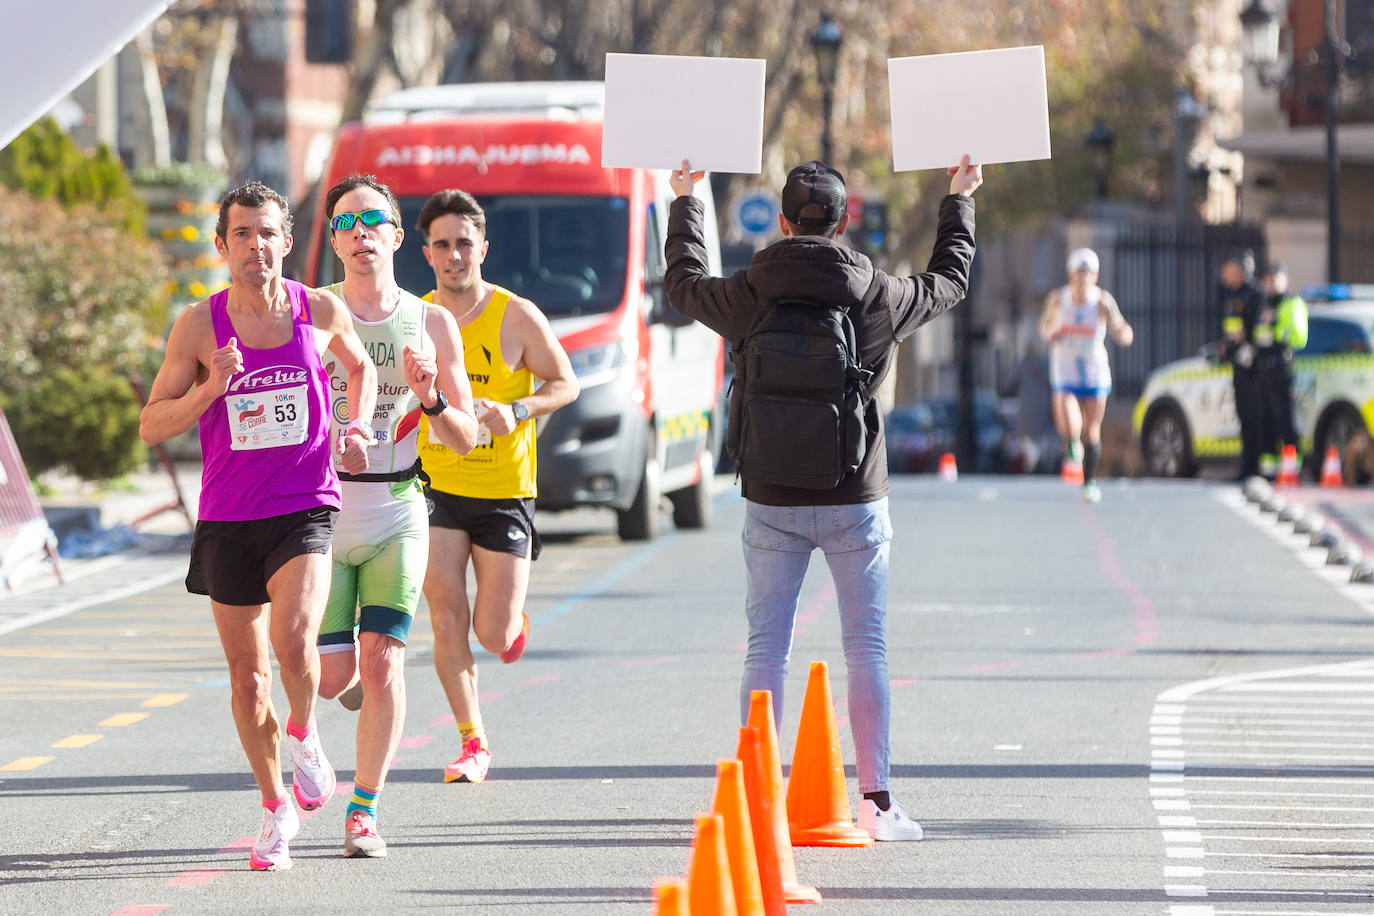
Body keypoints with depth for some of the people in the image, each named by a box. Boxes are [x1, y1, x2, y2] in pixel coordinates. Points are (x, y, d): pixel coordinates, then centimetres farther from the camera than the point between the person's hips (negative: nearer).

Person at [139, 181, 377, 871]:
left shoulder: (322, 313, -1)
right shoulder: (200, 325, -4)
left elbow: (361, 368, 22)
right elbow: (151, 426, -1)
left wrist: (356, 428, 4)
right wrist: (210, 390, -17)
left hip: (305, 509, -1)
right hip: (227, 520, 1)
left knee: (294, 639, -25)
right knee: (248, 676, 8)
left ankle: (304, 733, 7)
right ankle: (276, 810, 27)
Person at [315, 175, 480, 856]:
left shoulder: (432, 324, 3)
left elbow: (465, 439, 6)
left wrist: (430, 396, -13)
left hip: (397, 514, 0)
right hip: (322, 510, 0)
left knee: (382, 665, -9)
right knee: (332, 677, -4)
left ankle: (364, 811, 2)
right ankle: (353, 673, 35)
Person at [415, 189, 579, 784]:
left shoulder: (516, 317, -7)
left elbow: (565, 383, 0)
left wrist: (516, 412, -17)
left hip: (503, 491, -2)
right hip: (436, 487, 2)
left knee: (494, 636, -3)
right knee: (447, 619, -9)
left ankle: (513, 614, 36)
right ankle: (473, 743, 2)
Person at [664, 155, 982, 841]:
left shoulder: (749, 297, -4)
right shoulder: (879, 297, -5)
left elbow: (685, 283, 19)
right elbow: (950, 279, 16)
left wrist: (685, 202, 34)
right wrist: (959, 200, 32)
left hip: (771, 502, 1)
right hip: (855, 502, -1)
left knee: (766, 648, 5)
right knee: (866, 648, 4)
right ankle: (875, 800, 2)